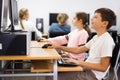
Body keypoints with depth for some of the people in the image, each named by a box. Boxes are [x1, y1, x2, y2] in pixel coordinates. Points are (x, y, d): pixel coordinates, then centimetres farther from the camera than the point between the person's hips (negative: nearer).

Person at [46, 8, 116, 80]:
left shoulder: (107, 40, -19)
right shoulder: (96, 38, 9)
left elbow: (103, 67, -20)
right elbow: (78, 50, 15)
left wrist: (80, 63, -21)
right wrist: (59, 47, 10)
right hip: (86, 69, 8)